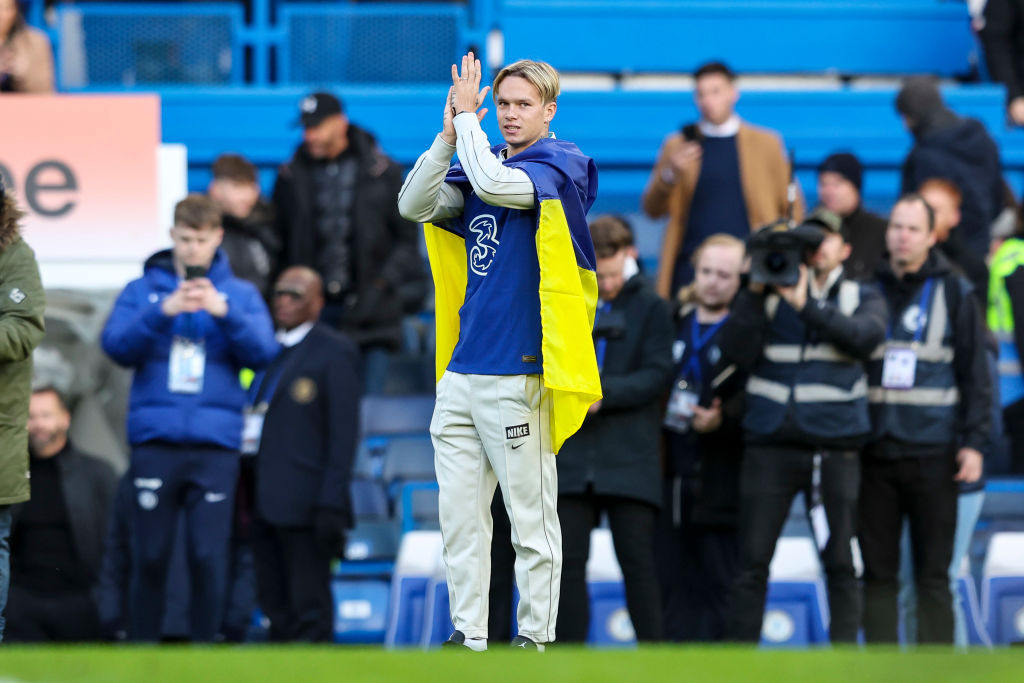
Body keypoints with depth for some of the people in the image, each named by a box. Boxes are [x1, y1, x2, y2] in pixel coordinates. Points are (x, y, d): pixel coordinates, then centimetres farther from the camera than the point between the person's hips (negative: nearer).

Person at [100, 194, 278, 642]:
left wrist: (224, 312, -18)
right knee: (150, 555, 1)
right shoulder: (142, 290, 10)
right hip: (155, 441, 0)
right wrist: (163, 311, -18)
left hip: (215, 442, 0)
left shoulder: (240, 294, 11)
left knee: (208, 556, -4)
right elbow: (117, 346, -3)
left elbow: (262, 352, -2)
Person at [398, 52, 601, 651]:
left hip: (519, 377, -7)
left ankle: (536, 639, 4)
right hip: (461, 373, 7)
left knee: (531, 519, -2)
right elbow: (415, 206, 5)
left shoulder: (560, 166, -5)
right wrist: (449, 134, -4)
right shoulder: (481, 164, 16)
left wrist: (467, 116, -10)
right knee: (460, 513, 7)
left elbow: (494, 183, -23)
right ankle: (468, 637, 12)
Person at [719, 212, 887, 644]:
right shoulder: (768, 294, 12)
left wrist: (804, 304, -18)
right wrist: (755, 292, -11)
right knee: (752, 563, -3)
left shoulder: (862, 299, 12)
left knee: (840, 563, 0)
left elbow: (865, 336, -11)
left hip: (835, 446, 0)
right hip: (770, 445, 0)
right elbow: (737, 350, -2)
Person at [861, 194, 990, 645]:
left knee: (933, 574, 0)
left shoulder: (954, 294, 3)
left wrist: (974, 442, -6)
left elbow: (976, 373, 2)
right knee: (877, 571, 3)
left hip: (932, 453, -2)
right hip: (876, 451, 2)